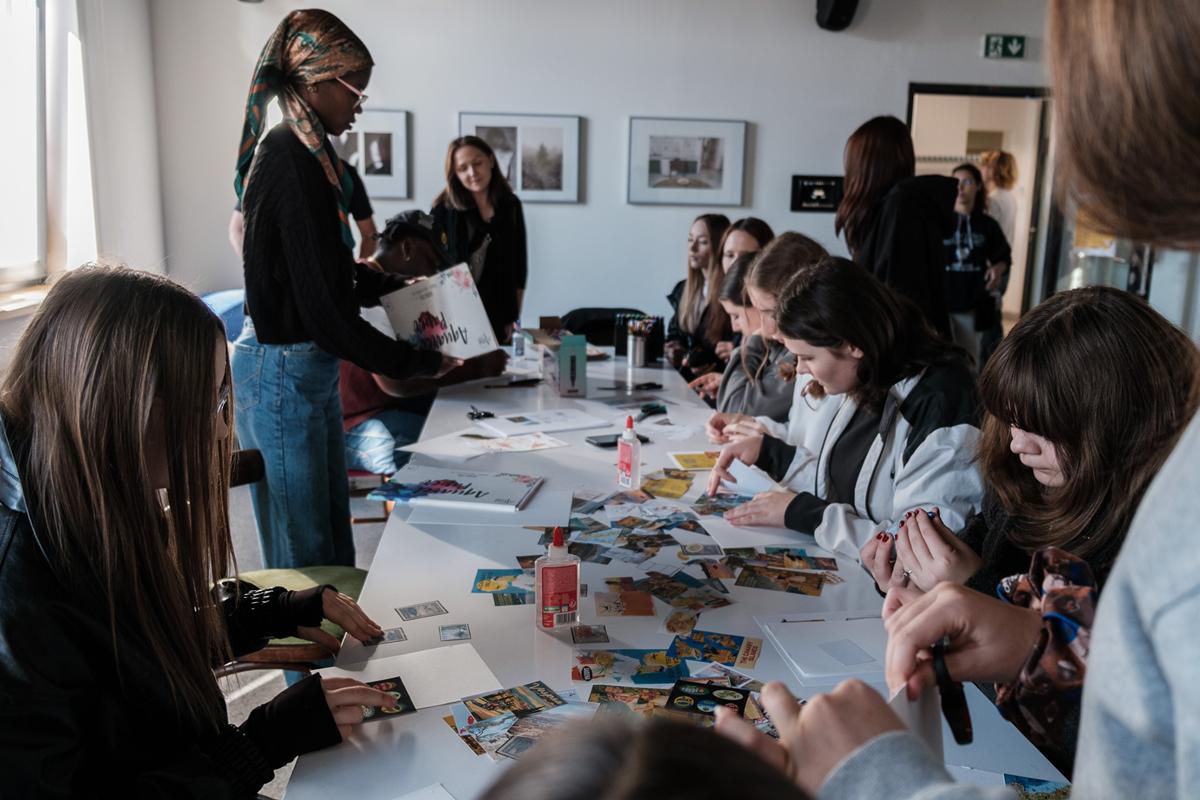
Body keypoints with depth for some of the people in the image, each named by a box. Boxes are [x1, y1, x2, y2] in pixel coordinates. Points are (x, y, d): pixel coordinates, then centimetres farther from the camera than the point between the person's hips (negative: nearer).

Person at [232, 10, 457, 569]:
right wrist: (415, 362, -15)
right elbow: (321, 308, -23)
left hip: (310, 369, 10)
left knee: (335, 541, 19)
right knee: (303, 553, 4)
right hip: (283, 373, -10)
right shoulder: (291, 166, -21)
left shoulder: (305, 156, 9)